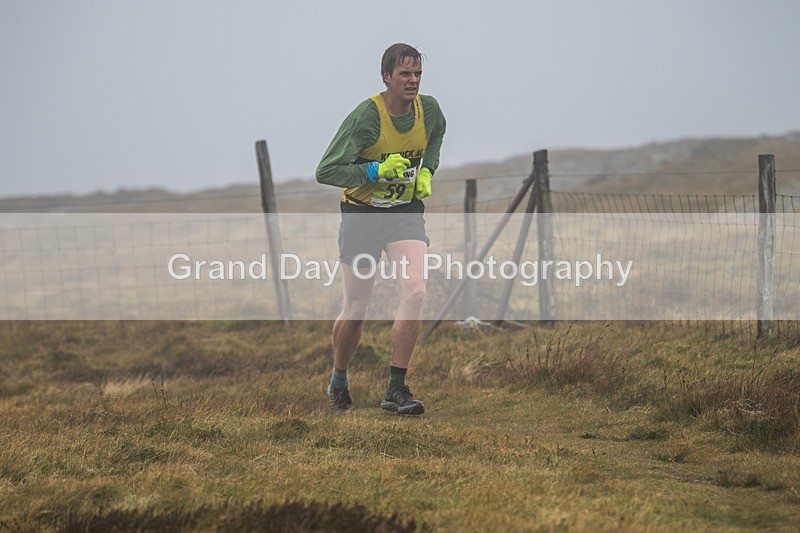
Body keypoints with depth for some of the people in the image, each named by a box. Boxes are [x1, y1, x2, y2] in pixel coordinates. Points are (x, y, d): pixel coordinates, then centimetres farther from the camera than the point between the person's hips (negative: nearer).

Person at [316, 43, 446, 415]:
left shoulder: (428, 109, -5)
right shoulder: (366, 116, -20)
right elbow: (326, 171, -20)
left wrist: (426, 171, 5)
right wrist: (376, 171, -29)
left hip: (407, 212, 3)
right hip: (362, 213, -3)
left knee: (415, 291, -18)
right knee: (356, 307, 5)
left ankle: (396, 390, -13)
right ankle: (338, 381, 31)